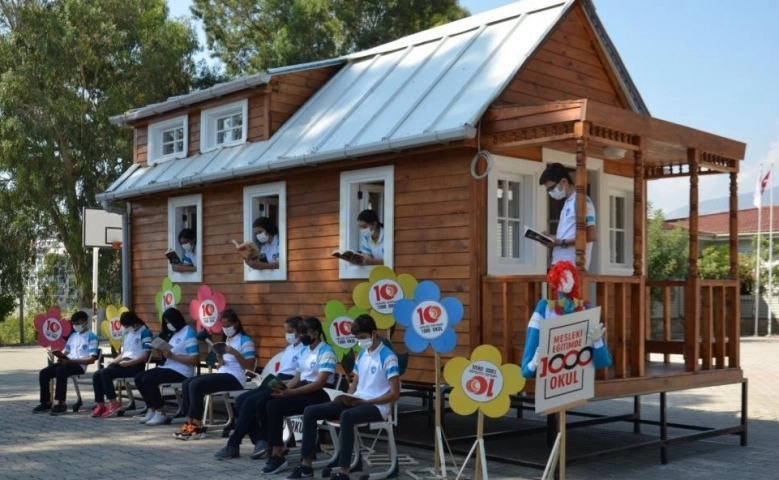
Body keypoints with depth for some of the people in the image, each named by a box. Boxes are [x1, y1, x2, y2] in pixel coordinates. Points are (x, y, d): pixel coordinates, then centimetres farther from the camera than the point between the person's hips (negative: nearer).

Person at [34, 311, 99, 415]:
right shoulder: (73, 335, 21)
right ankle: (46, 402, -3)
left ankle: (62, 404, -31)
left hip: (80, 365, -8)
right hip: (67, 362, 8)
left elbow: (91, 359, -12)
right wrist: (61, 357, 1)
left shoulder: (91, 337, -3)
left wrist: (71, 360, -18)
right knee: (44, 373, -12)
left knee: (60, 371, -36)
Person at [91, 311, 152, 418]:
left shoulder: (145, 333, -8)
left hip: (135, 366, -9)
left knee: (105, 373, -25)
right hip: (123, 363, 9)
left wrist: (128, 363, -18)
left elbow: (145, 356, -14)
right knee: (96, 375, -9)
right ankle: (100, 405, -8)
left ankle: (114, 403, -16)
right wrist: (112, 362, 7)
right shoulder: (128, 333, 19)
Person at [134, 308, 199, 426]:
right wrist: (160, 354, -3)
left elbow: (194, 359, -19)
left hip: (181, 372, -9)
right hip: (168, 367, 9)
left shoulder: (189, 333, -10)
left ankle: (161, 413, -11)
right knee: (139, 377, -4)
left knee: (148, 379, -24)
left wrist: (172, 356, -21)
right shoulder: (174, 334, 19)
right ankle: (152, 409, 3)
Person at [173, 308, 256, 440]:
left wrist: (234, 353, -19)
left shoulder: (245, 340, -3)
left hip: (234, 377, -9)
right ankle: (190, 422, -14)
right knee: (187, 383, -10)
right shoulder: (225, 340, 22)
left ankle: (197, 427, -19)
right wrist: (219, 360, -1)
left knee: (195, 385, -23)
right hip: (221, 374, 9)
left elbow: (250, 366, -11)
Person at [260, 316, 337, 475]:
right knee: (263, 404, -12)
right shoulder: (302, 351, 16)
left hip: (318, 395, -8)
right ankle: (269, 446, -8)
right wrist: (283, 389, -4)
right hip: (302, 390, 8)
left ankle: (278, 455, -21)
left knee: (274, 406, -25)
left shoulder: (326, 352, -11)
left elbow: (320, 383, -19)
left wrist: (290, 392, -24)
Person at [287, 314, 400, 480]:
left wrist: (365, 401, -17)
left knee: (346, 416, -40)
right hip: (356, 402, 8)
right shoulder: (361, 355, 14)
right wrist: (347, 397, -2)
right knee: (311, 411, -6)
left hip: (376, 406, -8)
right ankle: (306, 465, -3)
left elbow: (394, 394, -14)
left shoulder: (388, 357, -10)